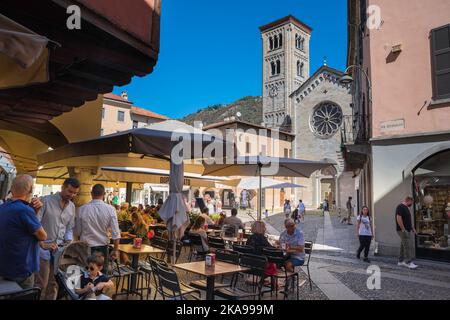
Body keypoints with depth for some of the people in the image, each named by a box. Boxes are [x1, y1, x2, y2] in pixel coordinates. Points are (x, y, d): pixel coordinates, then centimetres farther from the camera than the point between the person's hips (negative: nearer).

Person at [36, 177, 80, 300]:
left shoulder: (72, 207, 9)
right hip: (44, 248, -5)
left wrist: (68, 241, -2)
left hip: (60, 249, 5)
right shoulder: (46, 200, -8)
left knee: (54, 283, 13)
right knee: (41, 283, 3)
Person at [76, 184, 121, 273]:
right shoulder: (110, 209, -10)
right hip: (103, 246, -1)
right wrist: (115, 250, -1)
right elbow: (116, 233, -11)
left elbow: (78, 231, 1)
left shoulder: (82, 209, -8)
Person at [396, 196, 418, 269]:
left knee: (403, 246, 12)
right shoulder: (400, 207, -14)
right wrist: (403, 229, -22)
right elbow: (398, 218, -22)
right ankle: (409, 262, -7)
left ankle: (401, 261, 18)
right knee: (407, 246, -9)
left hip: (407, 230, 10)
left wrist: (412, 228, 19)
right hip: (403, 230, -10)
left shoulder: (406, 208, 17)